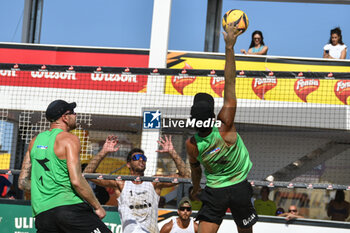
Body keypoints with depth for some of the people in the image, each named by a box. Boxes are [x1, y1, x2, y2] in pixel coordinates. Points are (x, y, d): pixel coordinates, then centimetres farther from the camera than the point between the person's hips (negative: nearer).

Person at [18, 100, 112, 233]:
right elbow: (76, 181, -12)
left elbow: (22, 183, 19)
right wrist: (97, 207, -3)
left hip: (42, 214, 7)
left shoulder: (35, 141, 18)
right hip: (69, 206, -6)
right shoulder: (69, 139, -2)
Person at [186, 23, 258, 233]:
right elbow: (230, 84, -23)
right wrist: (229, 47, -23)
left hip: (214, 191, 0)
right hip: (239, 187, 0)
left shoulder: (192, 144, -15)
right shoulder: (225, 126, -22)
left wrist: (196, 188, 28)